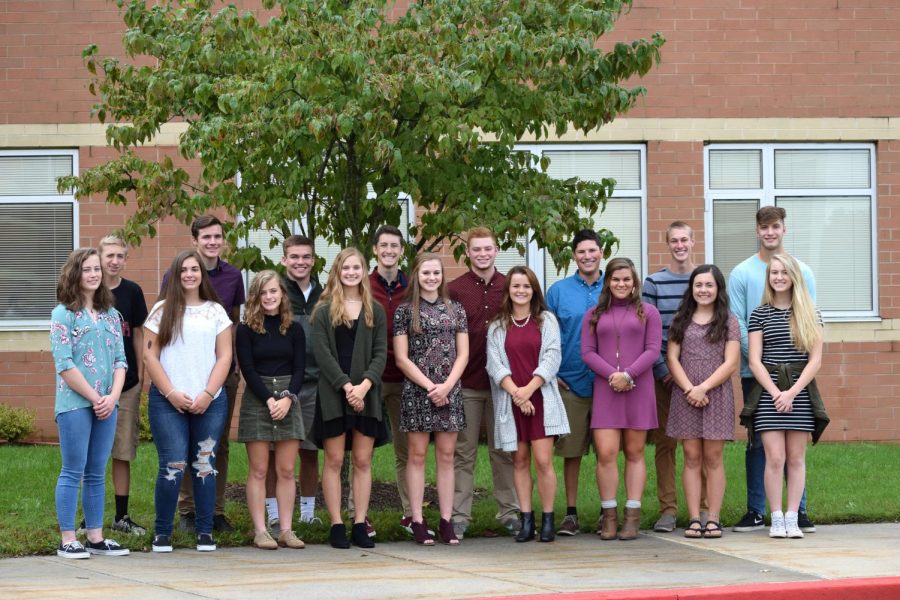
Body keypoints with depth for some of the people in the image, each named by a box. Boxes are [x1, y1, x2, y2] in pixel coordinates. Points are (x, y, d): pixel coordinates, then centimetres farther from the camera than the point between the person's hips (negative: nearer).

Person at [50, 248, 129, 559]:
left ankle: (95, 537, 14)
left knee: (97, 473, 9)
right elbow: (64, 365, -11)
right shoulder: (64, 314, -4)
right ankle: (68, 541, -1)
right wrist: (95, 398, -12)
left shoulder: (111, 315, 13)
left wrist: (113, 397, -6)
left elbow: (120, 360, 10)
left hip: (106, 405, 5)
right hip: (74, 404, -5)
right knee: (73, 472, -4)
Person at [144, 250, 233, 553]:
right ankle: (162, 533, 1)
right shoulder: (162, 311, 6)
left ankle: (205, 532, 9)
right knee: (173, 467, -9)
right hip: (167, 401, -2)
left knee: (205, 465, 2)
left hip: (209, 401, 2)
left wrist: (207, 394, -6)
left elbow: (224, 357, 6)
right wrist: (171, 393, -8)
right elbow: (149, 356, 1)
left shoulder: (215, 312, 11)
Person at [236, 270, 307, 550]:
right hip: (256, 400, -3)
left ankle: (285, 530, 4)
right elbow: (247, 369, -5)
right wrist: (270, 400, -14)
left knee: (286, 471, 1)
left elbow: (299, 368, 4)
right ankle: (260, 531, -1)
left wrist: (287, 398, -11)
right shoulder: (246, 330, 0)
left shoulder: (294, 329, 8)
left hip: (288, 399, 3)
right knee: (258, 471, -2)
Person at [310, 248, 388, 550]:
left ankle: (360, 525, 5)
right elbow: (322, 354, -4)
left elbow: (380, 353, 4)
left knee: (363, 461, 2)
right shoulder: (324, 311, 3)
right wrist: (346, 386, -14)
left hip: (366, 394, 2)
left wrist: (364, 385, -12)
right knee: (334, 460, -2)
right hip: (333, 394, -2)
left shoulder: (375, 311, 10)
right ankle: (337, 526, 1)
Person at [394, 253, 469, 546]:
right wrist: (430, 386, -11)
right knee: (417, 456, -1)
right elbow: (402, 359, -3)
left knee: (446, 456, 4)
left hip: (449, 392, 3)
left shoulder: (455, 310, 10)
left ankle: (446, 521, 6)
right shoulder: (405, 311, 2)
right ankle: (418, 522, 1)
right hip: (417, 390, -3)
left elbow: (463, 354, 6)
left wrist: (447, 385, -9)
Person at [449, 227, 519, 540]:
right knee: (464, 452, 3)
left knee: (503, 450, 8)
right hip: (466, 383, -2)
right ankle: (459, 515, 6)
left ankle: (509, 511, 14)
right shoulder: (454, 290, 1)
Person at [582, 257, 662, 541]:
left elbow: (653, 350, 0)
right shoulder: (594, 315, 12)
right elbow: (587, 352, 5)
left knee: (634, 452, 2)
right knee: (606, 453, -9)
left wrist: (628, 375, -13)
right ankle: (609, 515, -2)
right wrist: (612, 375, -10)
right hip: (605, 389, 1)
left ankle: (632, 516, 4)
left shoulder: (647, 312, 8)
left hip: (638, 388, -1)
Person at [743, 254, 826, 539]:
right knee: (775, 458, -6)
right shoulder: (759, 314, 5)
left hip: (801, 392, 1)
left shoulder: (809, 314, 6)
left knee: (796, 458, 2)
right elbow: (755, 361, 0)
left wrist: (792, 392, -10)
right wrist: (776, 393, -11)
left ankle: (792, 519, 6)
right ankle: (776, 519, 0)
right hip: (769, 392, -1)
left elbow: (815, 360, 1)